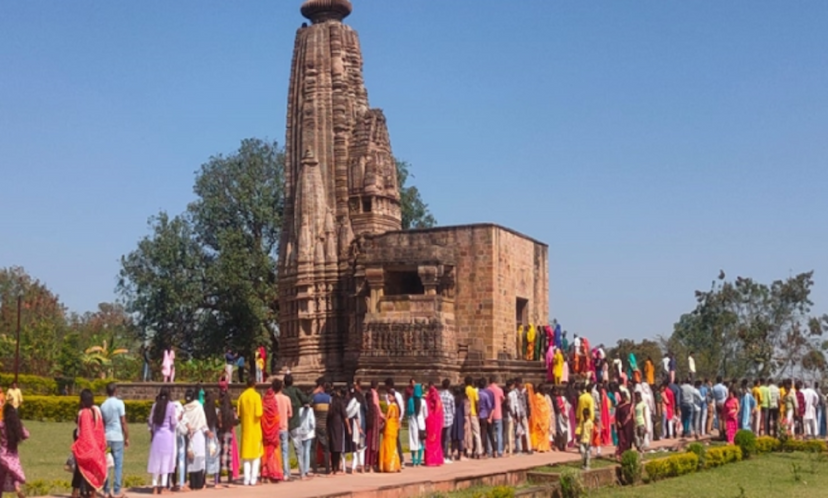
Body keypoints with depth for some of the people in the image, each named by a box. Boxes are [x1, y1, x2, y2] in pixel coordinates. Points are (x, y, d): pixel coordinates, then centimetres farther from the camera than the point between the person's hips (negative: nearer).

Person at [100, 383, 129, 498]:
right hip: (117, 438, -5)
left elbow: (102, 423, 12)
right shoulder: (119, 403, -7)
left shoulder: (103, 405, 8)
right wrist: (127, 437, -1)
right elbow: (123, 422, -8)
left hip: (106, 438, 5)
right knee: (118, 465, 0)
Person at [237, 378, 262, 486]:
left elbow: (239, 414, 3)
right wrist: (261, 411, 5)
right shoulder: (256, 396, -10)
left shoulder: (242, 396, 3)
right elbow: (259, 413, -15)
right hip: (255, 428, -4)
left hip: (245, 428, 4)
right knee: (256, 453, 2)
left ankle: (246, 479, 4)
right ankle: (253, 478, -4)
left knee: (246, 454, 7)